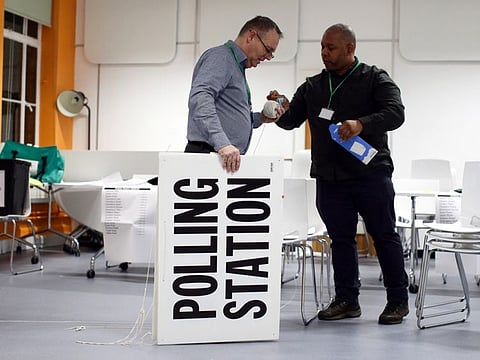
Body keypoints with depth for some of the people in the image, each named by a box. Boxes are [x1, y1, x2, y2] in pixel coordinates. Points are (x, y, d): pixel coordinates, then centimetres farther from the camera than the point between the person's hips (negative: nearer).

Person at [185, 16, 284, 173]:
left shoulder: (237, 65, 26)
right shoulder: (220, 57, -5)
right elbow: (200, 98, -22)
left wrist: (260, 118, 17)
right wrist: (222, 143, -31)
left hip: (229, 158, 9)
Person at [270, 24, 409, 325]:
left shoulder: (375, 79, 1)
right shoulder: (312, 87, 14)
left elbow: (396, 113, -13)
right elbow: (292, 121, 12)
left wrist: (361, 124, -30)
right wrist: (283, 111, -12)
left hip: (371, 173, -4)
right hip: (329, 178, 4)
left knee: (384, 235, 3)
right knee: (341, 239, 9)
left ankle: (398, 300, 13)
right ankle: (347, 300, 18)